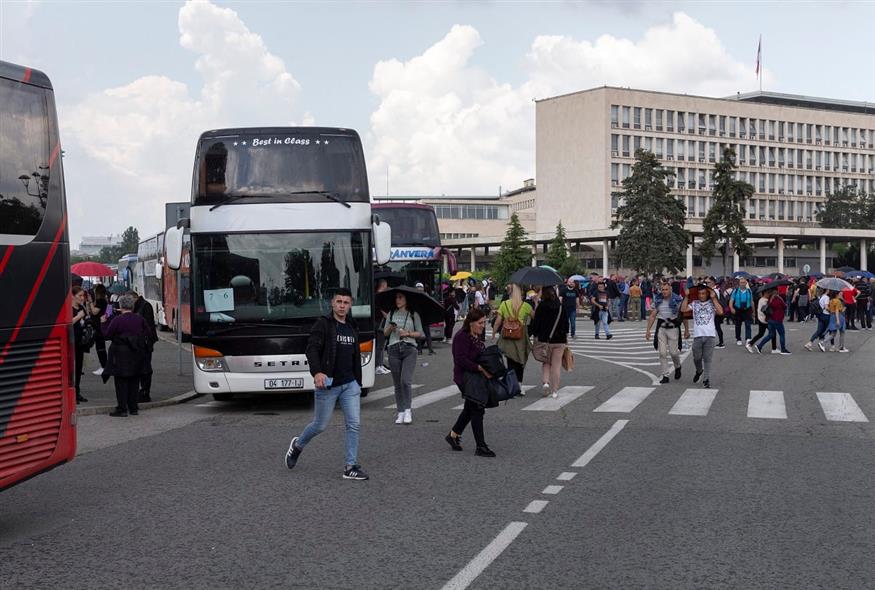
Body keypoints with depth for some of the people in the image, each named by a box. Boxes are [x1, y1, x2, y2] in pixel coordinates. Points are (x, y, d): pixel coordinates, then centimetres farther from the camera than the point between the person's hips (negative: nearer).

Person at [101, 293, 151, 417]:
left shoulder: (117, 320, -14)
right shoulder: (140, 319, 0)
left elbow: (107, 335, -7)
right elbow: (148, 333, 8)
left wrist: (104, 323, 7)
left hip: (121, 355, -5)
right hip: (137, 356, 5)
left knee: (121, 382, 2)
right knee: (134, 381, 13)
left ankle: (122, 409, 2)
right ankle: (133, 408, 17)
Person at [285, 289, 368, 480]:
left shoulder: (352, 327, 13)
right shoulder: (323, 324, -7)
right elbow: (312, 349, -20)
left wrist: (358, 384, 20)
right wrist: (316, 372, -36)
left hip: (350, 385, 5)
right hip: (327, 385, -5)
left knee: (354, 425, -3)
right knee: (320, 425, 6)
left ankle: (351, 467, 3)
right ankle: (298, 445, 34)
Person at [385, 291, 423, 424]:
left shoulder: (413, 315, 5)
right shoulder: (391, 314, 13)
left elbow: (420, 333, 6)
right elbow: (385, 333, 14)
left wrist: (408, 333, -9)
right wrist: (390, 328, -7)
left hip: (409, 349, -3)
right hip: (394, 349, 3)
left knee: (406, 380, -17)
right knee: (397, 383, 4)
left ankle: (408, 410, -6)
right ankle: (400, 412, 10)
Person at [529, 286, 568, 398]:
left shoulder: (541, 306, -7)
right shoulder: (561, 307, 2)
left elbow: (536, 323, -8)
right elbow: (566, 323, 8)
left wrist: (535, 334, 4)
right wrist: (566, 337, 18)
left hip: (545, 339, -2)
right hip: (560, 340, 2)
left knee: (546, 363, 15)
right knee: (556, 364, 6)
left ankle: (545, 382, -7)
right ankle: (554, 390, 5)